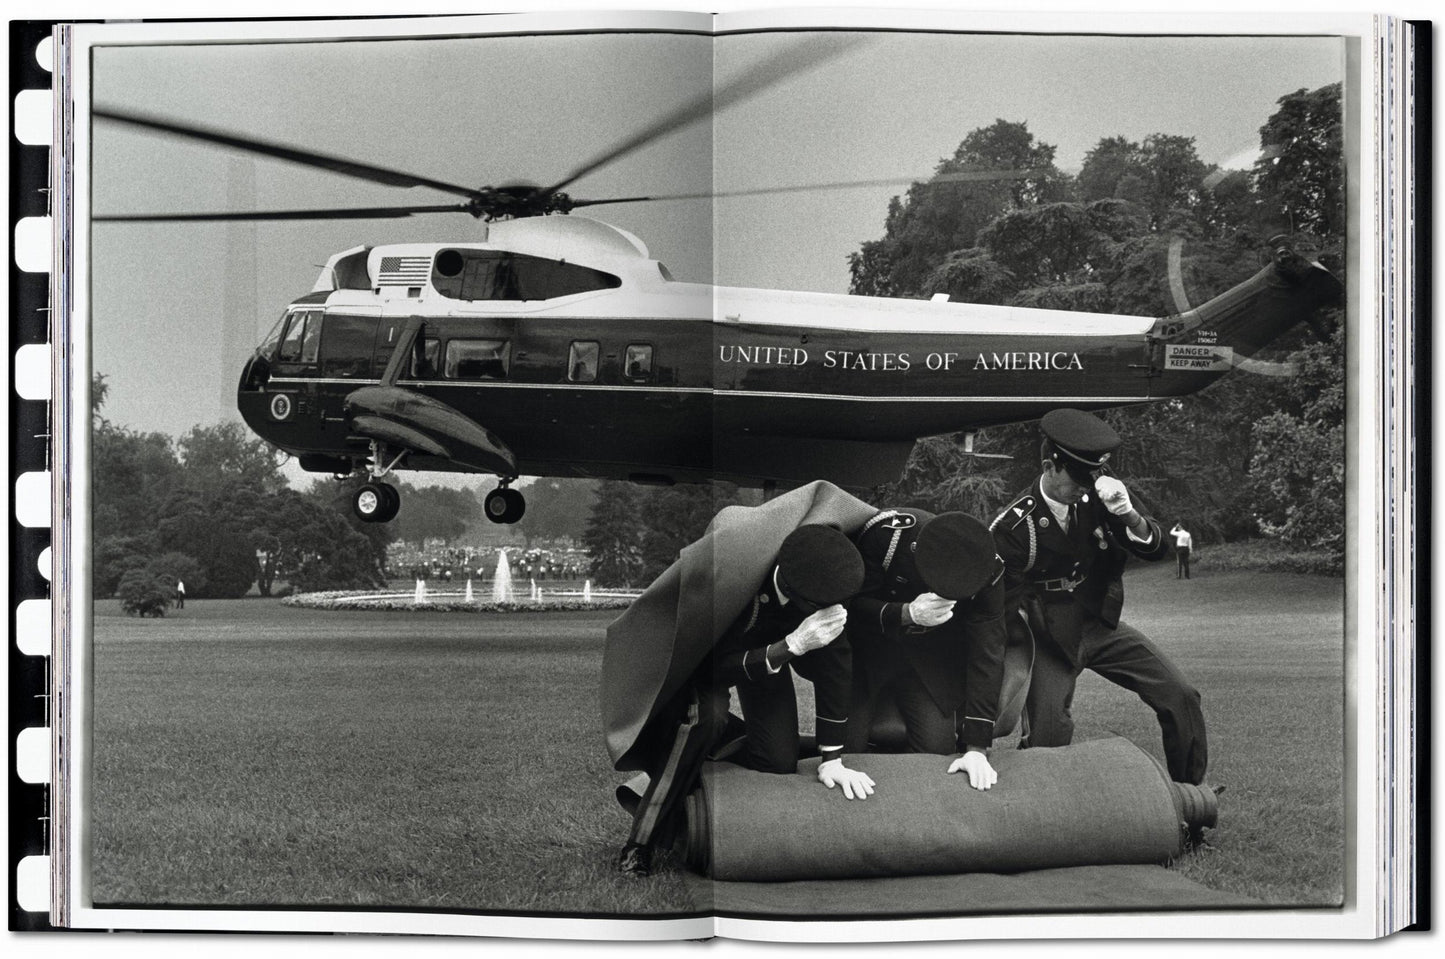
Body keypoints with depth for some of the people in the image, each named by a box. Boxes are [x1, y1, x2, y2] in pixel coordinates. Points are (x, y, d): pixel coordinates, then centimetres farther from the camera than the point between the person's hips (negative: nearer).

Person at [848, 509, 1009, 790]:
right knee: (847, 743, -11)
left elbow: (986, 654, -22)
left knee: (938, 746, -12)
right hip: (868, 649, -1)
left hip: (932, 660, 2)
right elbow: (854, 605, -22)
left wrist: (977, 748, -24)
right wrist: (906, 614, -43)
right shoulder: (885, 534, -32)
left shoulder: (987, 569, -24)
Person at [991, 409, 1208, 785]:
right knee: (1049, 738, -19)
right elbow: (1004, 609, -13)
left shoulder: (1100, 495, -6)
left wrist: (1128, 516, -27)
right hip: (1050, 639, -5)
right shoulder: (1013, 526, -19)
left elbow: (1156, 550, -5)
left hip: (1101, 626, 5)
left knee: (1181, 698, -1)